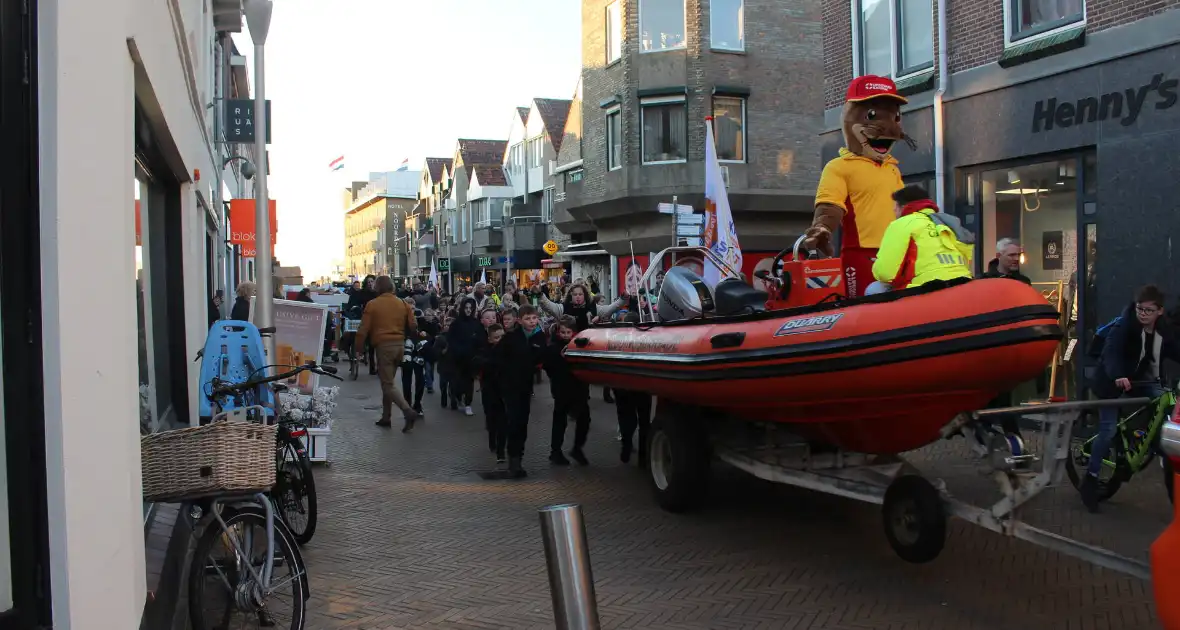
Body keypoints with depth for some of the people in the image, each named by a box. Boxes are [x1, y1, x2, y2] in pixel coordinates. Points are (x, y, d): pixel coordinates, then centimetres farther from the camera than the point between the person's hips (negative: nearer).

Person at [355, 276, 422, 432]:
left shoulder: (372, 304, -4)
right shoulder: (402, 304, 9)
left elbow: (363, 330, -6)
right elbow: (413, 325, 9)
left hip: (384, 346, -5)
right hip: (400, 345, 6)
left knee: (388, 384, -3)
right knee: (388, 381, 18)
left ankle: (409, 412, -21)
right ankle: (385, 417, 21)